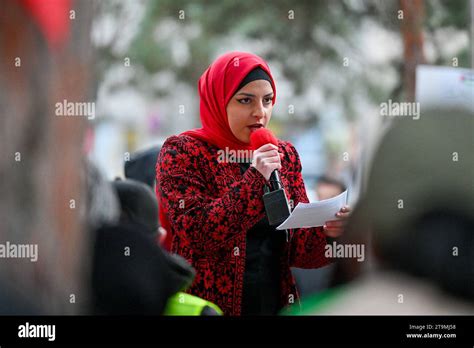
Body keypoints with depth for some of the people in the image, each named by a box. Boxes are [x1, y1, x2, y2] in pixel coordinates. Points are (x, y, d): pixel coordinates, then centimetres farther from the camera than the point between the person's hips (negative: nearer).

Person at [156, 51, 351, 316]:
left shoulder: (285, 155, 8)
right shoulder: (181, 152, -5)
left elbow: (297, 250, 5)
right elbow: (194, 234, -18)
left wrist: (327, 232, -15)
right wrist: (254, 180, -21)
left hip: (277, 303, 4)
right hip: (210, 306, -4)